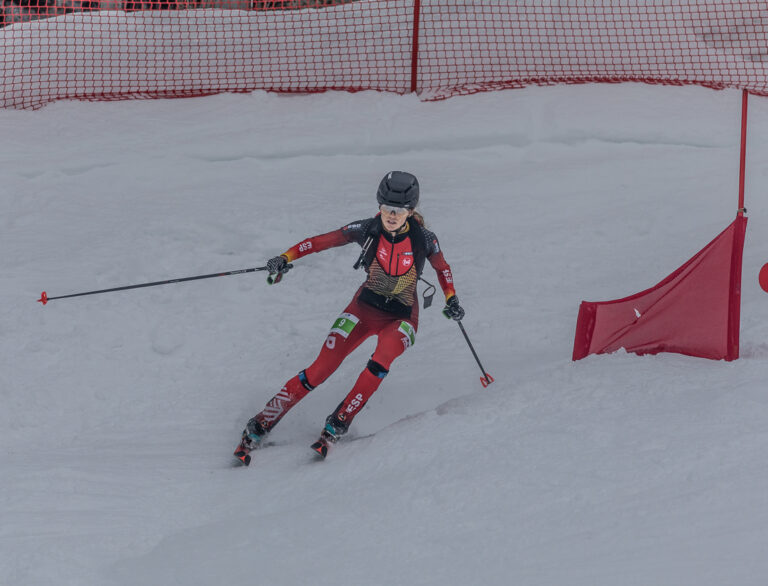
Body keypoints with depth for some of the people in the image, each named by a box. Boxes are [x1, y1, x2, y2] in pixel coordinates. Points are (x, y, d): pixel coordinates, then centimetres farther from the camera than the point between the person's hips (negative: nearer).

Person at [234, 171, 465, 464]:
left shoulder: (422, 238, -14)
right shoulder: (367, 230, -14)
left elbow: (441, 266, 6)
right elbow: (323, 240, -7)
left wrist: (451, 300, -4)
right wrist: (286, 257, -18)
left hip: (402, 316, 0)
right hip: (365, 307, 0)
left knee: (382, 359, -34)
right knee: (321, 368, -15)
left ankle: (338, 423, -22)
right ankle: (261, 424, -7)